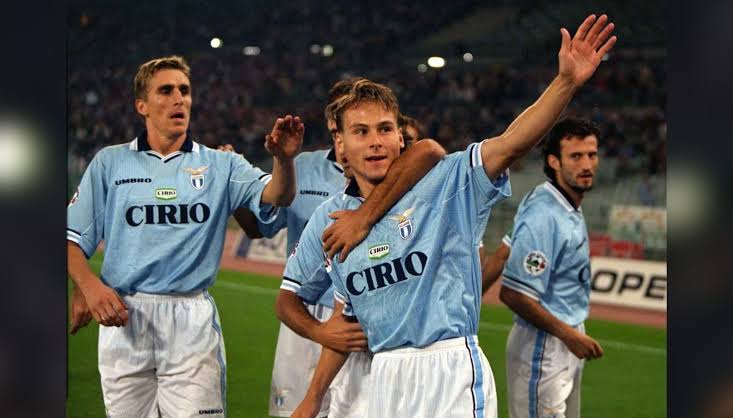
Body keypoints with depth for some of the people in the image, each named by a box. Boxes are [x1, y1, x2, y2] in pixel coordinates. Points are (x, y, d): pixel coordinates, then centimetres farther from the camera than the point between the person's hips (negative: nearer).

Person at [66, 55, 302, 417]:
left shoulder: (221, 166, 9)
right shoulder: (110, 163, 10)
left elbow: (275, 196, -8)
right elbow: (73, 237, 9)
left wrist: (283, 160, -30)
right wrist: (90, 286, -10)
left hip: (192, 317, -1)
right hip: (123, 315, 1)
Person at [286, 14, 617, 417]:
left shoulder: (445, 183, -3)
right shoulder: (327, 222, 9)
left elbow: (512, 142, -18)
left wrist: (567, 81, -32)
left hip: (450, 370, -4)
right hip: (384, 378, 4)